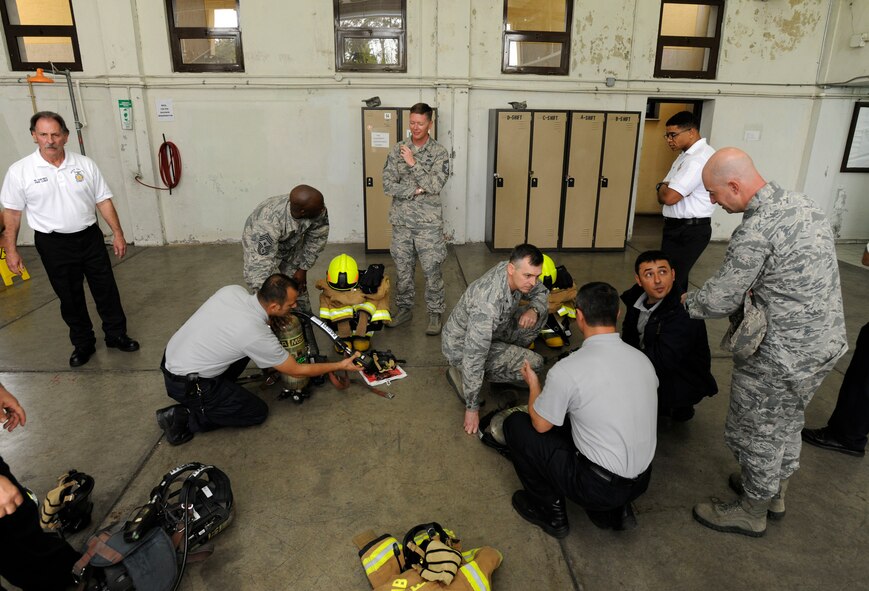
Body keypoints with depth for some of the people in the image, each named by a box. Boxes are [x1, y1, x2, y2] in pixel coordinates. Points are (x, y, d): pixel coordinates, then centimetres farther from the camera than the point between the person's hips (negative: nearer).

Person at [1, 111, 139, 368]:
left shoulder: (85, 164, -2)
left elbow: (103, 201, 3)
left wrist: (118, 233, 0)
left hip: (90, 238, 2)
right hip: (54, 245, -1)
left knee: (106, 290, 9)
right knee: (70, 298, 11)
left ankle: (116, 335, 26)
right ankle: (83, 344, 27)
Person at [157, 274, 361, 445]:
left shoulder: (233, 290, -9)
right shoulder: (258, 336, -26)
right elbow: (297, 371, -12)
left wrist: (272, 320, 6)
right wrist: (339, 366, -2)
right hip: (187, 385, -7)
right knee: (258, 412, 5)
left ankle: (217, 392, 13)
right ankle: (183, 417, 1)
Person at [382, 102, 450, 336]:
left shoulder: (439, 152, -3)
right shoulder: (397, 149, 3)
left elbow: (435, 186, -16)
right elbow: (387, 185, -5)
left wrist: (414, 163, -20)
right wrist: (417, 189, -14)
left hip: (428, 222, -2)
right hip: (401, 221, 3)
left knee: (432, 270, 2)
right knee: (402, 268, 11)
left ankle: (435, 313, 16)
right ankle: (404, 308, 27)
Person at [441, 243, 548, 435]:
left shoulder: (517, 273, -17)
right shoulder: (487, 303, -40)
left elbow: (542, 293, 4)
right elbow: (473, 357, -36)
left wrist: (534, 309, -21)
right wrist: (472, 408, -28)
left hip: (491, 332, 8)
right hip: (461, 346, -7)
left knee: (541, 312, -1)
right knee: (533, 364, -19)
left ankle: (509, 356, 13)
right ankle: (461, 374, -5)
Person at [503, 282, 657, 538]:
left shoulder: (567, 369, -22)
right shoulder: (642, 359, -2)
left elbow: (540, 424, -7)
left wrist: (533, 384, 12)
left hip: (599, 488, -6)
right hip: (642, 480, 7)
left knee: (516, 424, 4)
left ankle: (551, 513, 16)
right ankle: (615, 510, 20)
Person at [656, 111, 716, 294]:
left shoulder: (698, 159, -20)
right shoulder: (686, 154, 14)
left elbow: (668, 197, -25)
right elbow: (663, 195, 14)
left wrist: (662, 188, -3)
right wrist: (666, 189, -9)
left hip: (689, 231, -10)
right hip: (679, 228, 10)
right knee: (676, 277, 17)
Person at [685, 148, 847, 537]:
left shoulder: (755, 231, -27)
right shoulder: (801, 203, 3)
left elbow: (720, 300, -19)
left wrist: (684, 301, -1)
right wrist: (753, 291, 11)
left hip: (784, 354, -9)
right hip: (826, 340, 9)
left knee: (757, 431, 11)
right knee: (787, 421, 26)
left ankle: (751, 511, 30)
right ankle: (775, 492, 47)